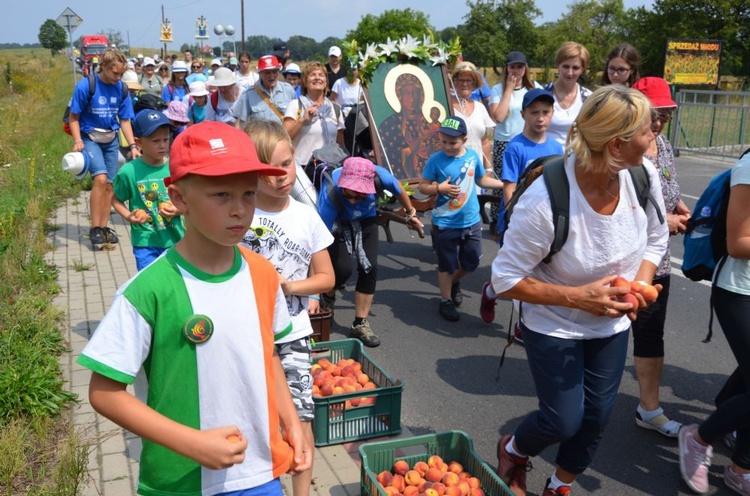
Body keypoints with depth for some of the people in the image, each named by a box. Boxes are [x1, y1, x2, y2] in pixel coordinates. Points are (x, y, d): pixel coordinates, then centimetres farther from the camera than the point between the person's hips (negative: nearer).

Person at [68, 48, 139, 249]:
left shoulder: (121, 88, -3)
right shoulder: (85, 86, -15)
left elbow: (125, 120, 3)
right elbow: (74, 117, -8)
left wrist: (133, 145, -5)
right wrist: (77, 141, -21)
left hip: (111, 140, 4)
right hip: (90, 138, -4)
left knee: (108, 185, 6)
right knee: (100, 179, -20)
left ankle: (103, 227, 19)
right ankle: (95, 229, -11)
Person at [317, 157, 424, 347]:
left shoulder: (380, 176, -34)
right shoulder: (329, 195, -42)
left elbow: (399, 191, -8)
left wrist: (411, 214, 11)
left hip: (366, 219, 3)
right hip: (336, 222, -3)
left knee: (369, 267, -9)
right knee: (342, 269, -20)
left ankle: (360, 324, 8)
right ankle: (327, 297, 16)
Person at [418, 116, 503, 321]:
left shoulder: (472, 156, -3)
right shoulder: (436, 160, -14)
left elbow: (482, 180, 13)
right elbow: (422, 186, -8)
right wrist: (439, 188, -26)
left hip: (471, 221, 4)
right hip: (445, 224, -4)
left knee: (472, 262, 16)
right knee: (447, 264, 9)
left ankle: (455, 282, 45)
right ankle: (446, 301, 27)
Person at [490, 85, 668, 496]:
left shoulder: (644, 175, -15)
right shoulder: (545, 201, -32)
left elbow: (655, 240, 4)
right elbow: (505, 280, -23)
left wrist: (640, 286, -15)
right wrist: (578, 297, -27)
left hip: (612, 324, 5)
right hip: (554, 327, -5)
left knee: (598, 415, 14)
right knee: (564, 421, 3)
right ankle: (513, 451, 40)